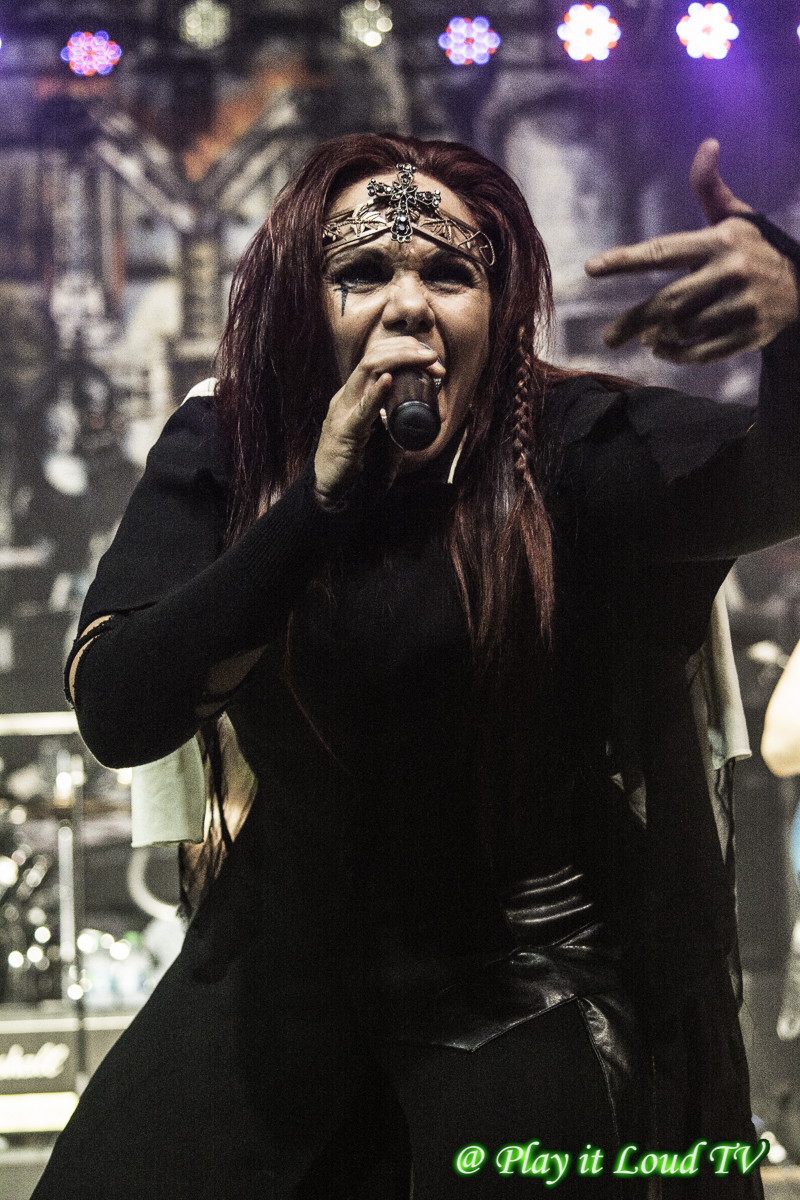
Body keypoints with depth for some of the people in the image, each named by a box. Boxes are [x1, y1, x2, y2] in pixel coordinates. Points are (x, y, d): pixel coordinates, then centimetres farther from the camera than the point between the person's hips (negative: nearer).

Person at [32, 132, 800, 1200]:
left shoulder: (577, 452, -15)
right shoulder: (221, 454, -6)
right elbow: (115, 713, -18)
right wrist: (318, 499, -28)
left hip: (530, 991, -3)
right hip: (292, 966, 3)